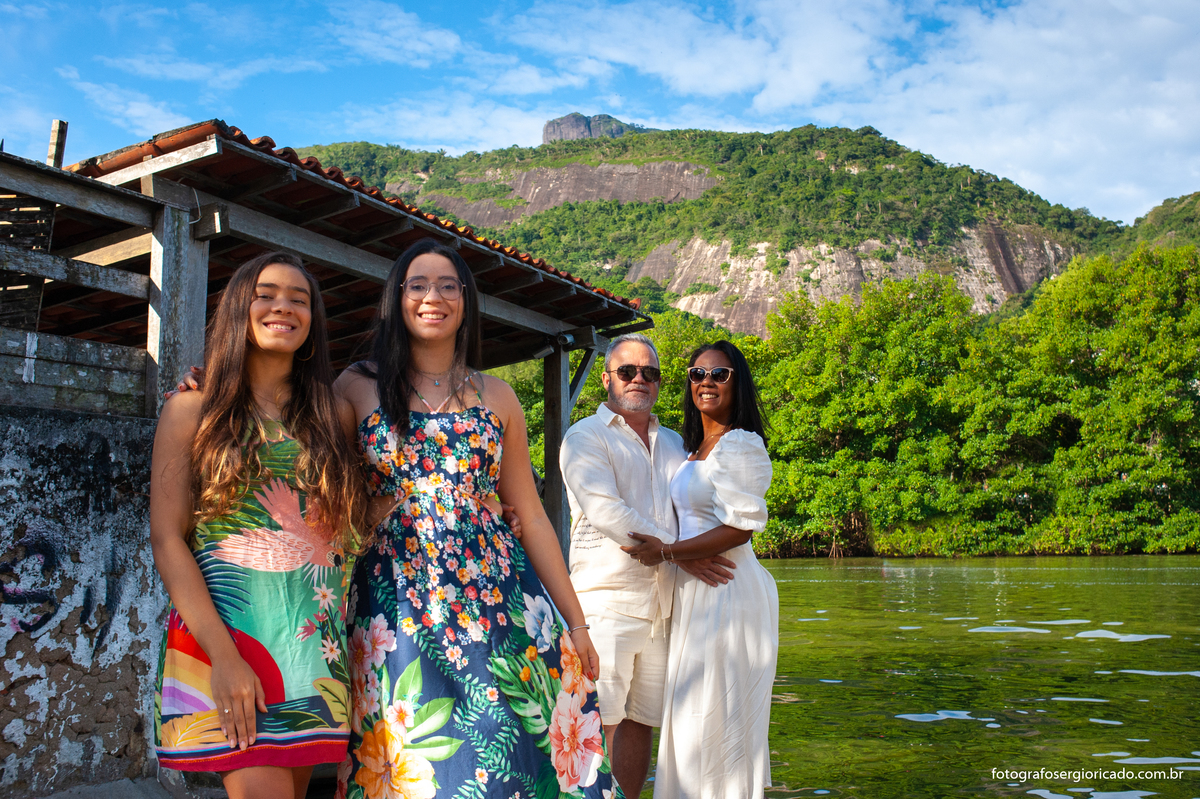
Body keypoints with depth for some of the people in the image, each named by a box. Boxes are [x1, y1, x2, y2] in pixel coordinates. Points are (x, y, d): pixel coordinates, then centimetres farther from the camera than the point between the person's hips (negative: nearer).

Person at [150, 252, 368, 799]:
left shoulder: (336, 417, 11)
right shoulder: (191, 411, 3)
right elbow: (167, 539, -3)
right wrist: (222, 655, -13)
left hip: (315, 641, 3)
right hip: (221, 633, -3)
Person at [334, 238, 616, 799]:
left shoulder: (496, 397, 9)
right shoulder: (358, 387, 5)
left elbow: (530, 514, 10)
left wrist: (575, 620, 8)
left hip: (496, 597, 2)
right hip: (396, 606, -1)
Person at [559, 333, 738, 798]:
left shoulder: (673, 444, 22)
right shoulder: (585, 437, 3)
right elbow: (607, 512, -10)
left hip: (662, 601, 6)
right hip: (607, 598, -6)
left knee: (642, 720, 7)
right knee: (596, 723, -9)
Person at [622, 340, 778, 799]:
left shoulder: (740, 446, -11)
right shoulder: (696, 450, 17)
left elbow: (741, 527, -18)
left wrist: (667, 553, -17)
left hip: (726, 593, -9)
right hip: (695, 593, 9)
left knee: (716, 716, -4)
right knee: (692, 716, 12)